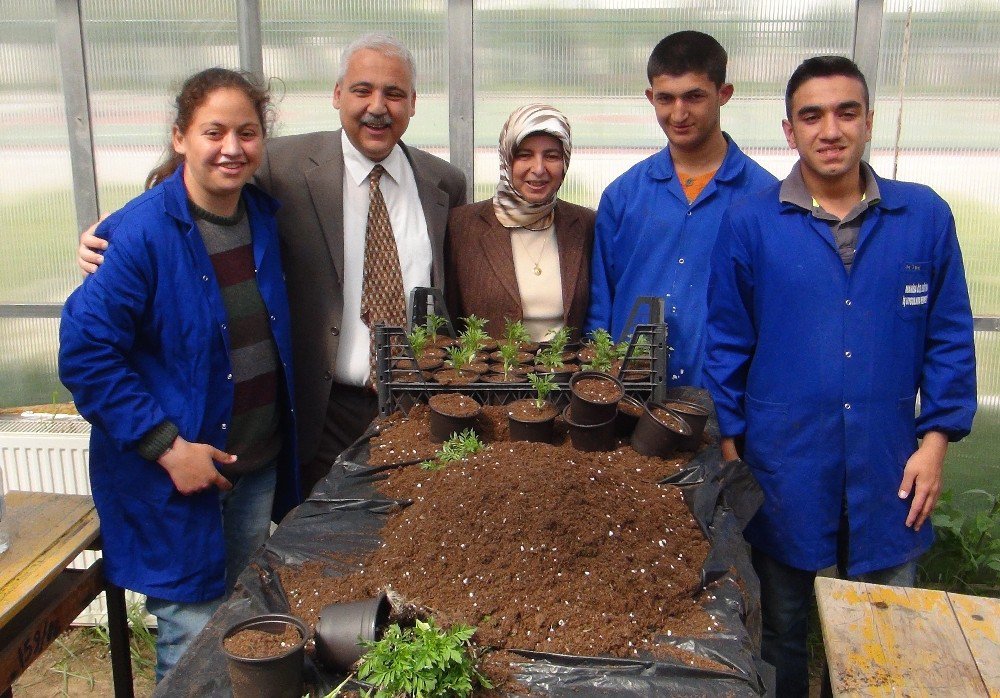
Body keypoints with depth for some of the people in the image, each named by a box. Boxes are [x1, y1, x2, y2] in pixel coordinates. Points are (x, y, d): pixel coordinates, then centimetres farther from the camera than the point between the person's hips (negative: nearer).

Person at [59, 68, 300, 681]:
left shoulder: (263, 216, 1)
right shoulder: (141, 234, -19)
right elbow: (85, 353, -19)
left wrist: (283, 445, 8)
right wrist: (165, 446, -21)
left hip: (258, 467, 6)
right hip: (175, 479, -6)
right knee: (194, 642, 7)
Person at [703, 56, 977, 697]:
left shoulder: (925, 217, 0)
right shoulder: (749, 224, -4)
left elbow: (950, 339, 5)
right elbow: (727, 347, 0)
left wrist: (935, 441, 0)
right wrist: (728, 451, 0)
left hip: (887, 474, 1)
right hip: (782, 474, -1)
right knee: (779, 637, 17)